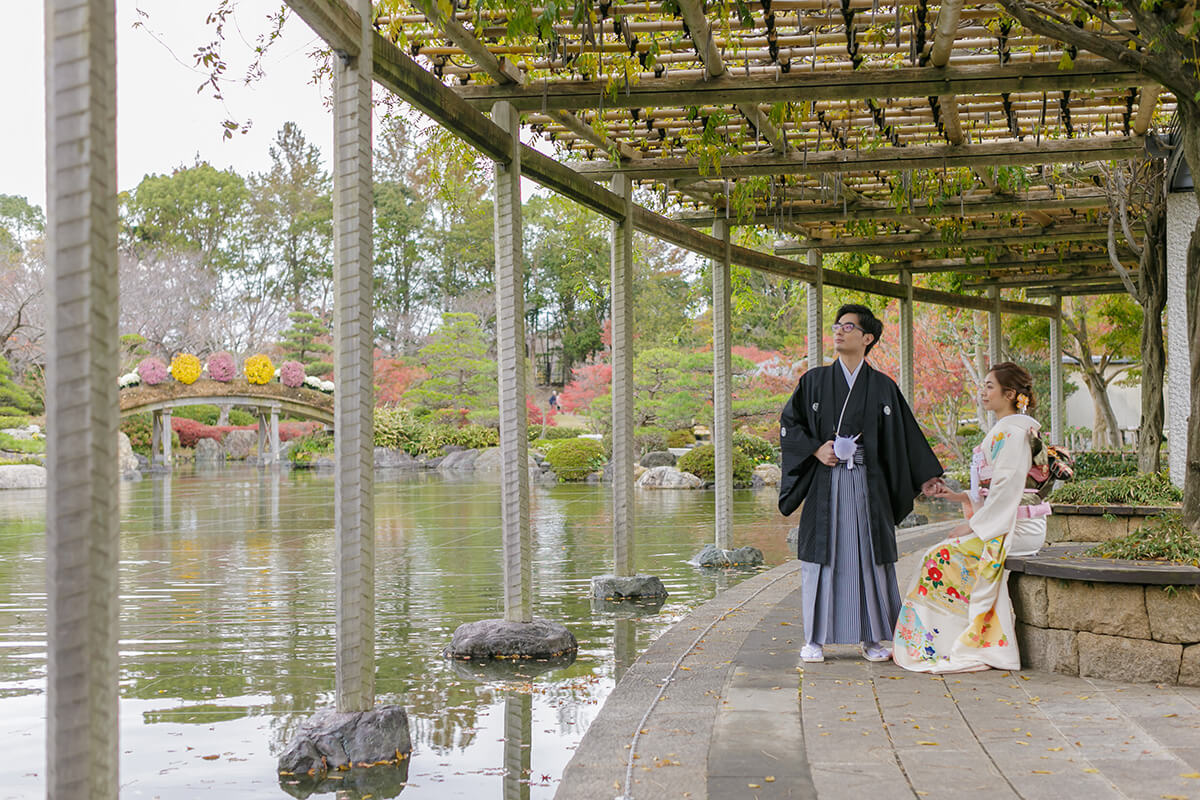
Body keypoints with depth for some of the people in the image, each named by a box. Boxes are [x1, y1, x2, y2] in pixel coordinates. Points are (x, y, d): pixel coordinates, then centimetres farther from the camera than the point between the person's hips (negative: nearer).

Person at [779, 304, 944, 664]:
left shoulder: (883, 387, 7)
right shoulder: (815, 380, 7)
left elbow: (905, 433, 8)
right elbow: (789, 422, 9)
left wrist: (926, 476, 3)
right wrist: (816, 449, -8)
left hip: (867, 485, 0)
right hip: (825, 484, 0)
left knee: (870, 555, 0)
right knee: (822, 555, 0)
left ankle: (873, 638, 9)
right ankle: (815, 639, 7)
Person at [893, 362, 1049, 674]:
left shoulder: (1012, 432, -15)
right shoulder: (1006, 429, 17)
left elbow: (1007, 488, -20)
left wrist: (974, 526, -16)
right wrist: (960, 496, 11)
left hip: (1016, 529, -10)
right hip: (1010, 526, 10)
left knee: (941, 555, -13)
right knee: (943, 552, 6)